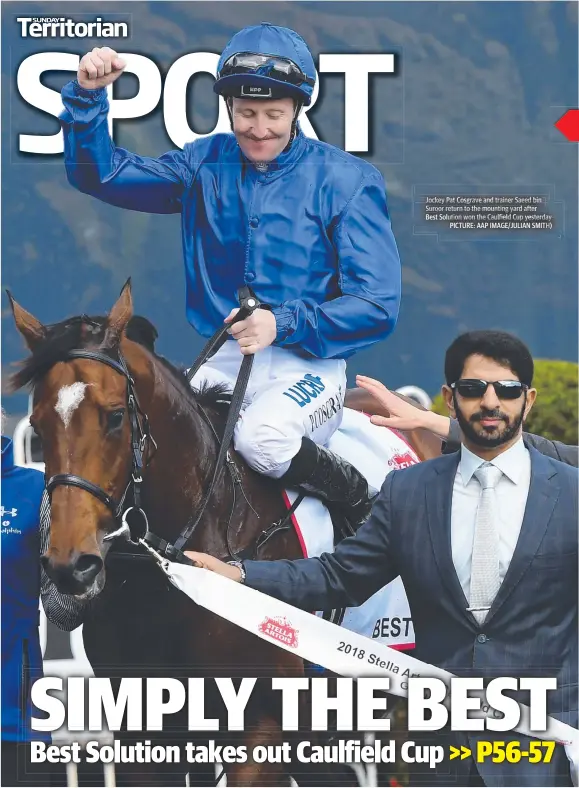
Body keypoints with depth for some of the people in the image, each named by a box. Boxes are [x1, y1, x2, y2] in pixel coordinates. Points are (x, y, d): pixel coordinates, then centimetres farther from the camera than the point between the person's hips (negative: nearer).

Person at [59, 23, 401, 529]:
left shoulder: (346, 181, -5)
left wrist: (285, 323, -24)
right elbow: (100, 175, 7)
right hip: (223, 361, 4)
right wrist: (87, 97, -11)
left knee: (262, 437, -34)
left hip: (308, 363, -4)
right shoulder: (206, 165, 7)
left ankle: (362, 502, -5)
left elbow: (378, 306, -10)